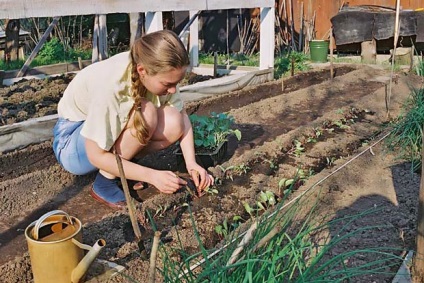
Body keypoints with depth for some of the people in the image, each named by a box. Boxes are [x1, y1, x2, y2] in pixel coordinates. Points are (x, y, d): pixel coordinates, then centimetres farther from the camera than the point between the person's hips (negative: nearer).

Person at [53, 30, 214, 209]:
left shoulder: (157, 72, -19)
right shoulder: (110, 84, -36)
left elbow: (181, 116, -8)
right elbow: (96, 155, -29)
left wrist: (191, 162, -20)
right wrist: (152, 176, -29)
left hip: (113, 129, 6)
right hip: (73, 143, -6)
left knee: (173, 123, -20)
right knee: (145, 113, -32)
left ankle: (119, 166, 0)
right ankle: (105, 183, -14)